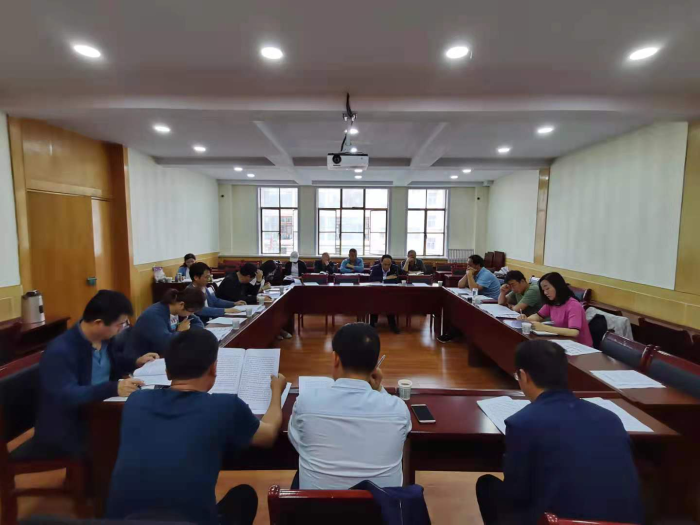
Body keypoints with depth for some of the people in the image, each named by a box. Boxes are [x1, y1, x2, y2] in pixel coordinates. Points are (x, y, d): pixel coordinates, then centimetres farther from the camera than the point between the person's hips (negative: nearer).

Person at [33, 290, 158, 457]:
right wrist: (114, 389, -40)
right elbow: (65, 397, -31)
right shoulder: (60, 352, -23)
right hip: (67, 432, -7)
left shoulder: (103, 337, 0)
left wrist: (136, 362, 6)